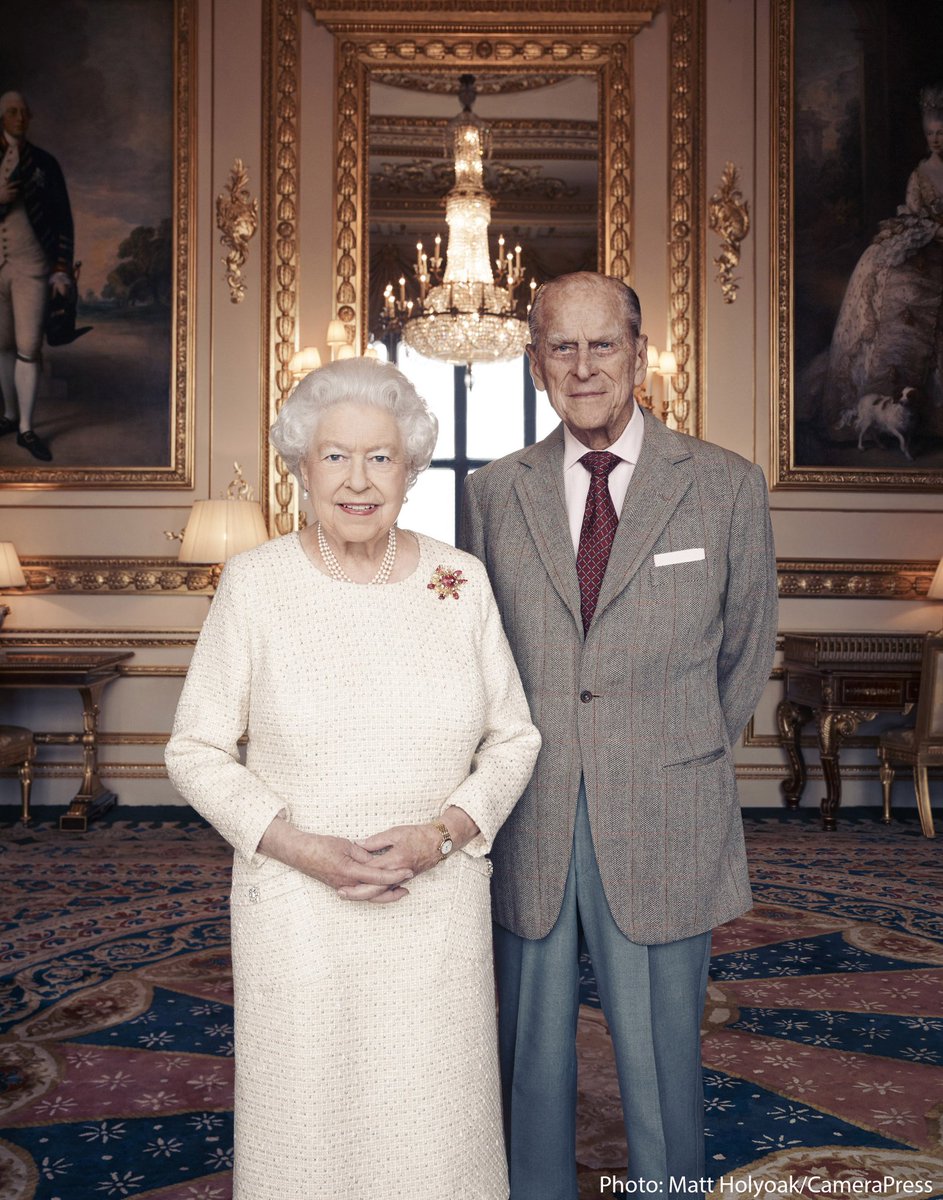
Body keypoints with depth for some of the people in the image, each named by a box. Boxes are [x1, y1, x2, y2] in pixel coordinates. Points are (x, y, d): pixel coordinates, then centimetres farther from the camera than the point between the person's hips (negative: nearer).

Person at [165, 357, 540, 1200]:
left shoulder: (460, 581, -2)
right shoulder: (256, 583, -7)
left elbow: (513, 738, 4)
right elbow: (197, 750, -2)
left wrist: (440, 834, -12)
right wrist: (301, 848, -16)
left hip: (440, 909, 2)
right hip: (299, 910, -1)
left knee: (437, 1132, 11)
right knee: (307, 1130, 11)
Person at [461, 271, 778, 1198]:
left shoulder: (727, 486, -1)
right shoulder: (493, 492, 3)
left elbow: (745, 651, 9)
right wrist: (506, 781, 8)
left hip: (660, 836, -1)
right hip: (526, 832, 2)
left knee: (660, 1069, 10)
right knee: (530, 1064, 15)